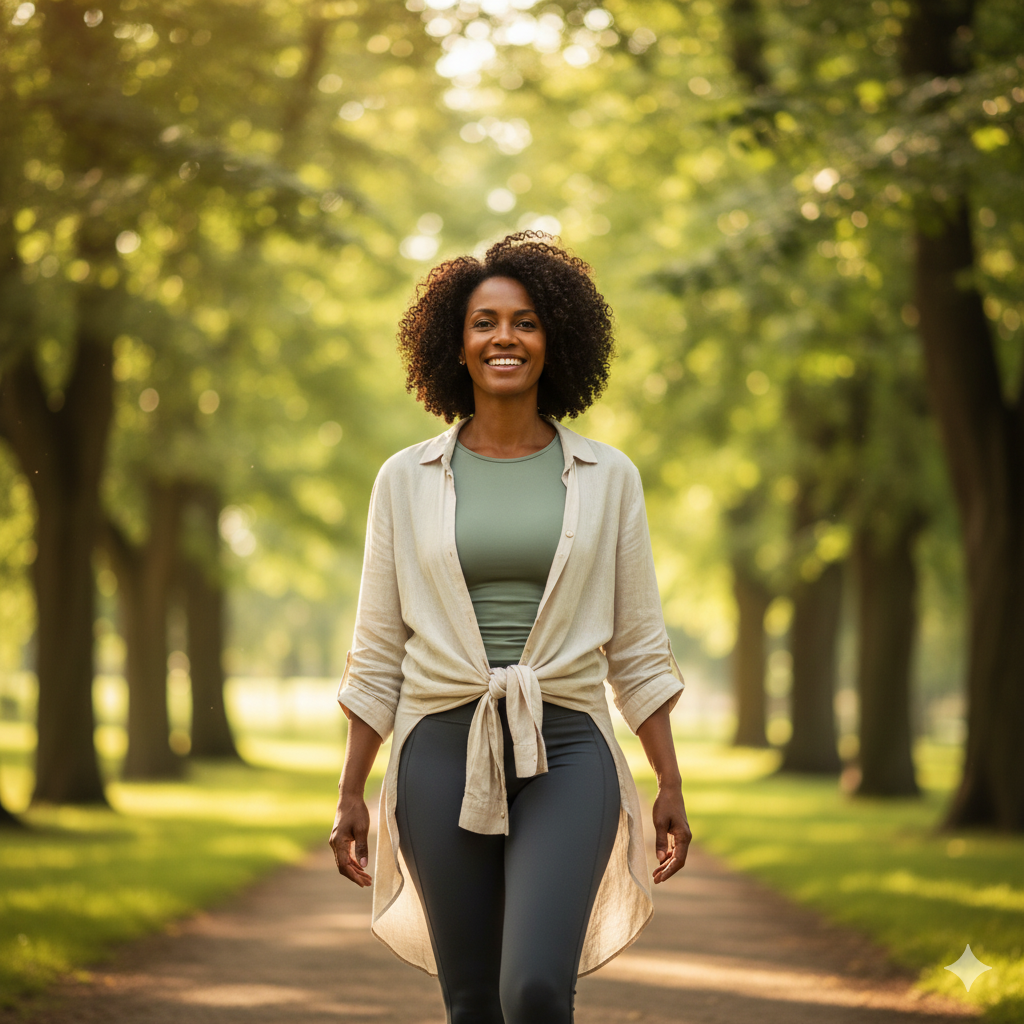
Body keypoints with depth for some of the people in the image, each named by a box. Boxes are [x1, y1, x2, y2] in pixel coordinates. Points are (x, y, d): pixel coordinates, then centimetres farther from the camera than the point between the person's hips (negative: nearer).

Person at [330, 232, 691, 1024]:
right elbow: (378, 655, 7)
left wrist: (671, 788, 2)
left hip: (566, 755, -1)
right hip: (444, 755, 1)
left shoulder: (608, 478, 5)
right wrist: (351, 794, 3)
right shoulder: (407, 480, 5)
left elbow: (638, 651, 7)